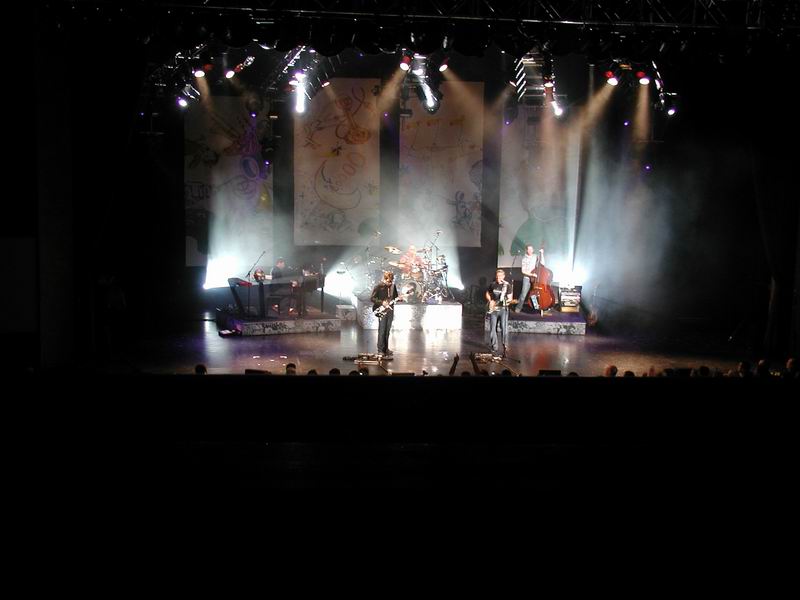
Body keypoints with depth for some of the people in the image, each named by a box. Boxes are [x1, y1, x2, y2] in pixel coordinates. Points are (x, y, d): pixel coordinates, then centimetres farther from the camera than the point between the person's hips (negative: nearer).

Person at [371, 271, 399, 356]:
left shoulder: (393, 286, 7)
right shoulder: (378, 287, -10)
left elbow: (395, 297, 17)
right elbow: (372, 298, -9)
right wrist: (382, 302, -20)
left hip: (390, 310, 5)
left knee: (387, 330, 10)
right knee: (382, 330, -6)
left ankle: (386, 348, 18)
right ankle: (380, 350, -1)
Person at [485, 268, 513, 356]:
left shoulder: (508, 286, -1)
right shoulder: (492, 285, 7)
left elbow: (510, 298, -2)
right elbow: (487, 294, 21)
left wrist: (507, 301, -23)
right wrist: (490, 301, 3)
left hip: (503, 309, -3)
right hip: (493, 309, 3)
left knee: (504, 328, -13)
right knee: (492, 328, 2)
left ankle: (505, 346, -5)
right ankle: (494, 347, 11)